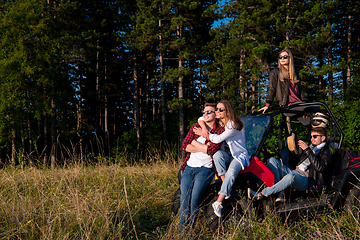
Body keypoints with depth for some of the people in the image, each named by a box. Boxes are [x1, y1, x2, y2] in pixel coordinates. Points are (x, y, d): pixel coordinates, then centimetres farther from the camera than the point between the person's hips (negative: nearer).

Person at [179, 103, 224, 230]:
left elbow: (212, 150, -13)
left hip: (205, 168, -4)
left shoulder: (220, 131, 2)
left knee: (194, 199, -17)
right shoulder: (195, 127, 15)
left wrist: (195, 143, -2)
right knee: (184, 199, -6)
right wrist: (203, 148, -6)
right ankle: (181, 230, -2)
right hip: (189, 167, 4)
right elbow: (185, 146, 5)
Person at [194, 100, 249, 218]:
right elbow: (201, 119, 13)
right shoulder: (218, 123, 2)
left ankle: (218, 202, -34)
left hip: (240, 155, -6)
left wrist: (203, 133, -16)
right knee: (217, 154, -31)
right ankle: (226, 186, -24)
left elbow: (218, 139, -29)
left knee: (231, 172, -36)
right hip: (227, 154, 6)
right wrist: (204, 128, -10)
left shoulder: (233, 125, -21)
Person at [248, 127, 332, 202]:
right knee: (272, 160, -9)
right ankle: (280, 193, -24)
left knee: (290, 177, -43)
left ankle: (261, 194, -39)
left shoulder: (326, 151, 4)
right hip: (295, 172, 8)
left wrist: (307, 150, -17)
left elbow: (319, 167, -16)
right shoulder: (311, 147, 26)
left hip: (306, 180, -8)